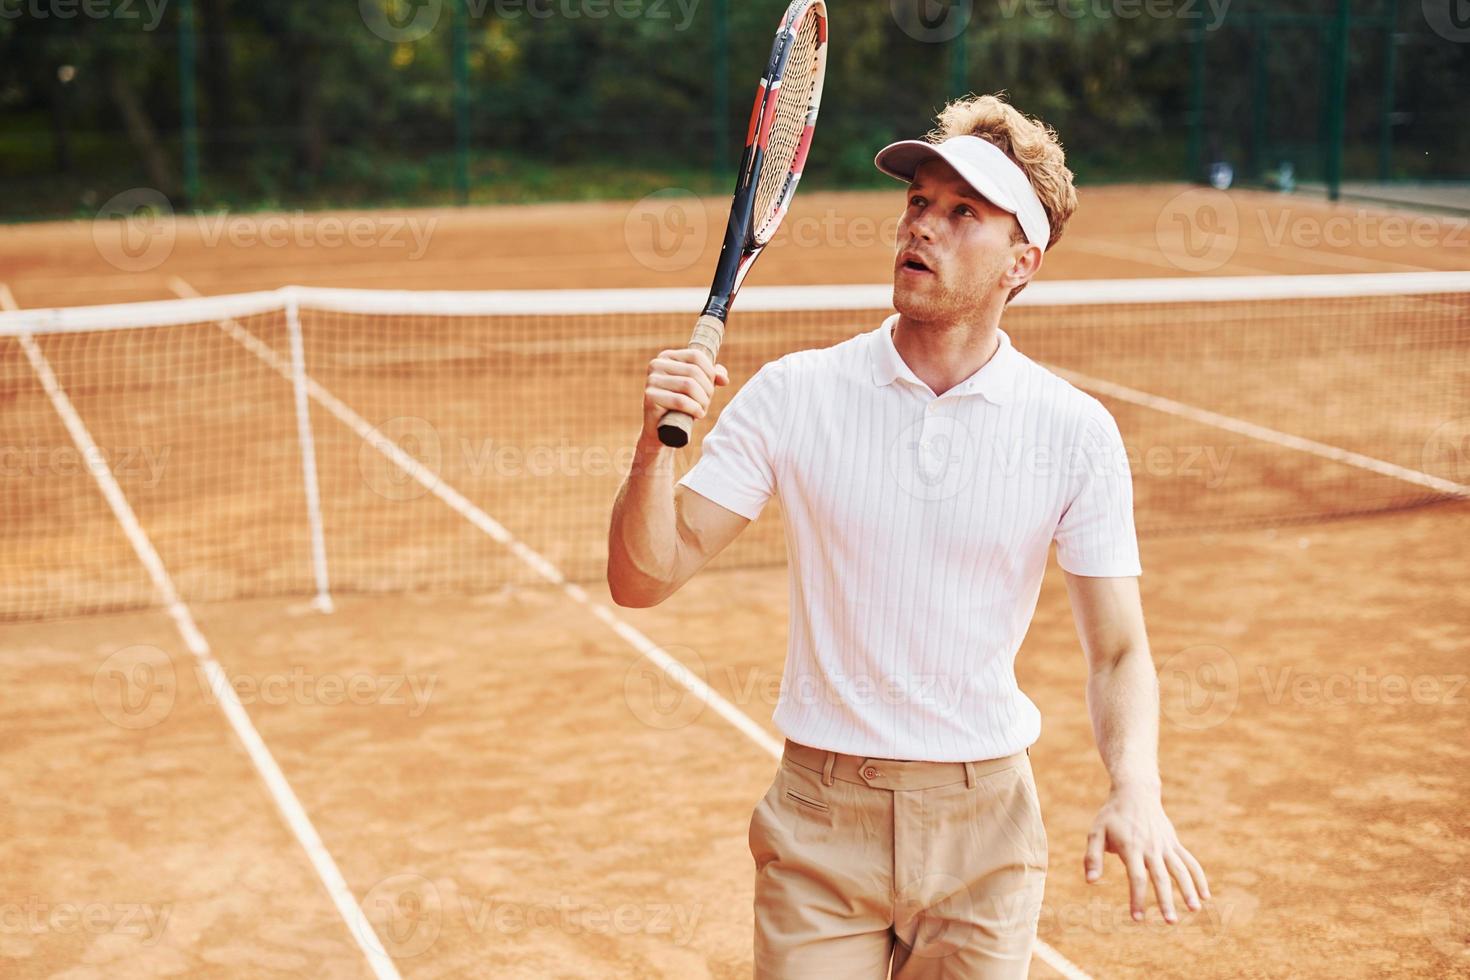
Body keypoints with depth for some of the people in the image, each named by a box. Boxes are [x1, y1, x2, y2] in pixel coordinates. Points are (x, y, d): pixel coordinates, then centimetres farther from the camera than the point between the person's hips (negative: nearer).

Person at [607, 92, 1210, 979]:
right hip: (820, 821, 0)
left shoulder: (1077, 432, -6)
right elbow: (643, 580, -6)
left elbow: (1119, 650, -3)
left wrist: (1136, 791, -20)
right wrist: (657, 444, -24)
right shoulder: (794, 393, -6)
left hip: (985, 830, 1)